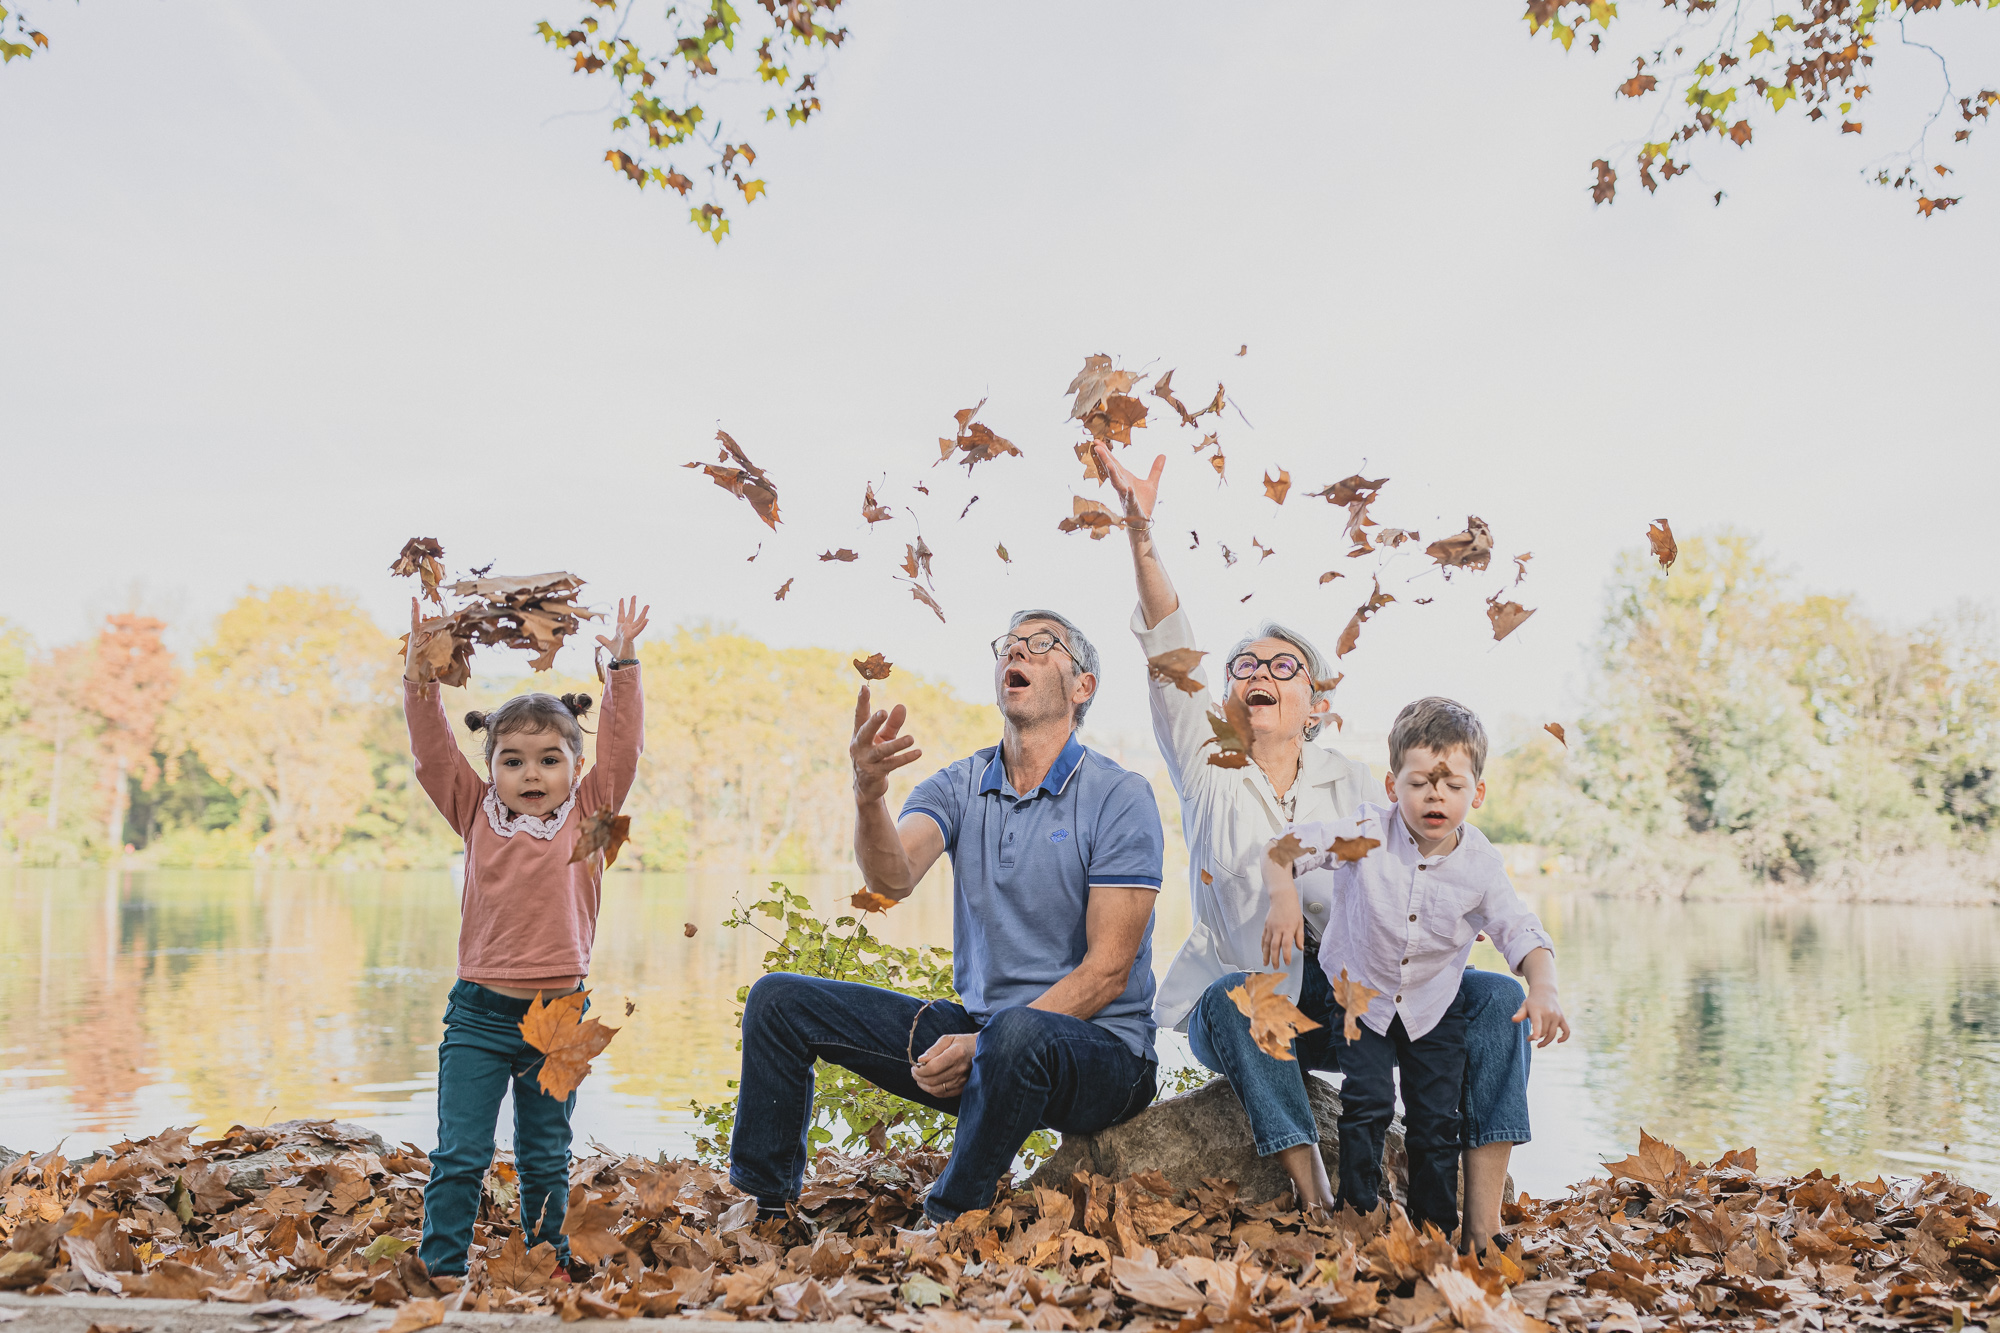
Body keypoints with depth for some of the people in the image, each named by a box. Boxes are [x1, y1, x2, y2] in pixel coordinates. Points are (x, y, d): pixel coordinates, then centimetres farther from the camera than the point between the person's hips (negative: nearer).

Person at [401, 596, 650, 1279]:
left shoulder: (587, 816, 2)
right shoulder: (476, 815, 4)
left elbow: (621, 750, -5)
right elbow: (433, 752, -2)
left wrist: (623, 666, -10)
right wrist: (421, 673, -12)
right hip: (479, 1013, 0)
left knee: (546, 1157, 14)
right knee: (459, 1155, 0)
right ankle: (441, 1267, 11)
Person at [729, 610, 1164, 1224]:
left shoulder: (1120, 797, -8)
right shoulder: (959, 786, 6)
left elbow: (1107, 971, -13)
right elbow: (892, 878, -14)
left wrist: (982, 1045, -22)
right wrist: (870, 795, -36)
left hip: (1098, 1045, -5)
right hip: (976, 1030, 5)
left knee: (1017, 1034, -41)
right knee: (779, 1000, -2)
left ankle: (944, 1226, -18)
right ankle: (769, 1213, 9)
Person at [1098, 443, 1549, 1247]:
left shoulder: (1350, 782, 10)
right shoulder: (1205, 766, 2)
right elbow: (1170, 650, -13)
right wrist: (1141, 535, -26)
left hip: (1338, 998, 3)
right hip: (1238, 996, -3)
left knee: (1494, 998, -16)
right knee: (1237, 997, -37)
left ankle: (1483, 1230, -20)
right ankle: (1320, 1210, -34)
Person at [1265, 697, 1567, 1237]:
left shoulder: (1480, 863, -16)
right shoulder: (1367, 832, -21)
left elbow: (1519, 931, -12)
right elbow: (1288, 846, -22)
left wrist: (1544, 989, -29)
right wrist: (1283, 898, -40)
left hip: (1434, 1005, 2)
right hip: (1359, 992, -2)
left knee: (1436, 1119, 3)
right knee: (1368, 1102, -13)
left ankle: (1436, 1228, 19)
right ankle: (1358, 1213, 4)